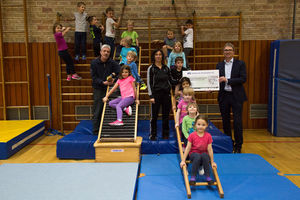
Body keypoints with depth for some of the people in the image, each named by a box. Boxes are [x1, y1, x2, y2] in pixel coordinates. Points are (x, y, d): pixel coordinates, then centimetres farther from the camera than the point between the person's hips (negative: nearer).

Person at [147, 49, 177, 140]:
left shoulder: (166, 68, 11)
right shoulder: (151, 68, 0)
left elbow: (171, 81, 14)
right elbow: (149, 83, -4)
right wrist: (151, 96, -11)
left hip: (166, 94, 3)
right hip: (156, 94, -3)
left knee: (166, 115, 7)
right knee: (154, 116, -1)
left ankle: (165, 134, 18)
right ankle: (153, 135, 11)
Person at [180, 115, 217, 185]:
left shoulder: (208, 136, -6)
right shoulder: (192, 135, -9)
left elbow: (210, 149, -5)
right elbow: (188, 148, -9)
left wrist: (212, 162, -2)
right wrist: (183, 160, -11)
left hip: (204, 154, 1)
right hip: (194, 154, -1)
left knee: (205, 156, -34)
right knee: (198, 157, -35)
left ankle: (208, 176, -23)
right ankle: (193, 177, -27)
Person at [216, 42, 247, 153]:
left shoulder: (240, 64, 0)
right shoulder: (219, 65, 10)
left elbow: (243, 79, -10)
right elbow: (217, 79, 9)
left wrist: (227, 80, -18)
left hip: (236, 96, -3)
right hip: (223, 96, 3)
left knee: (237, 121, -1)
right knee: (225, 121, 10)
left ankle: (238, 146, 11)